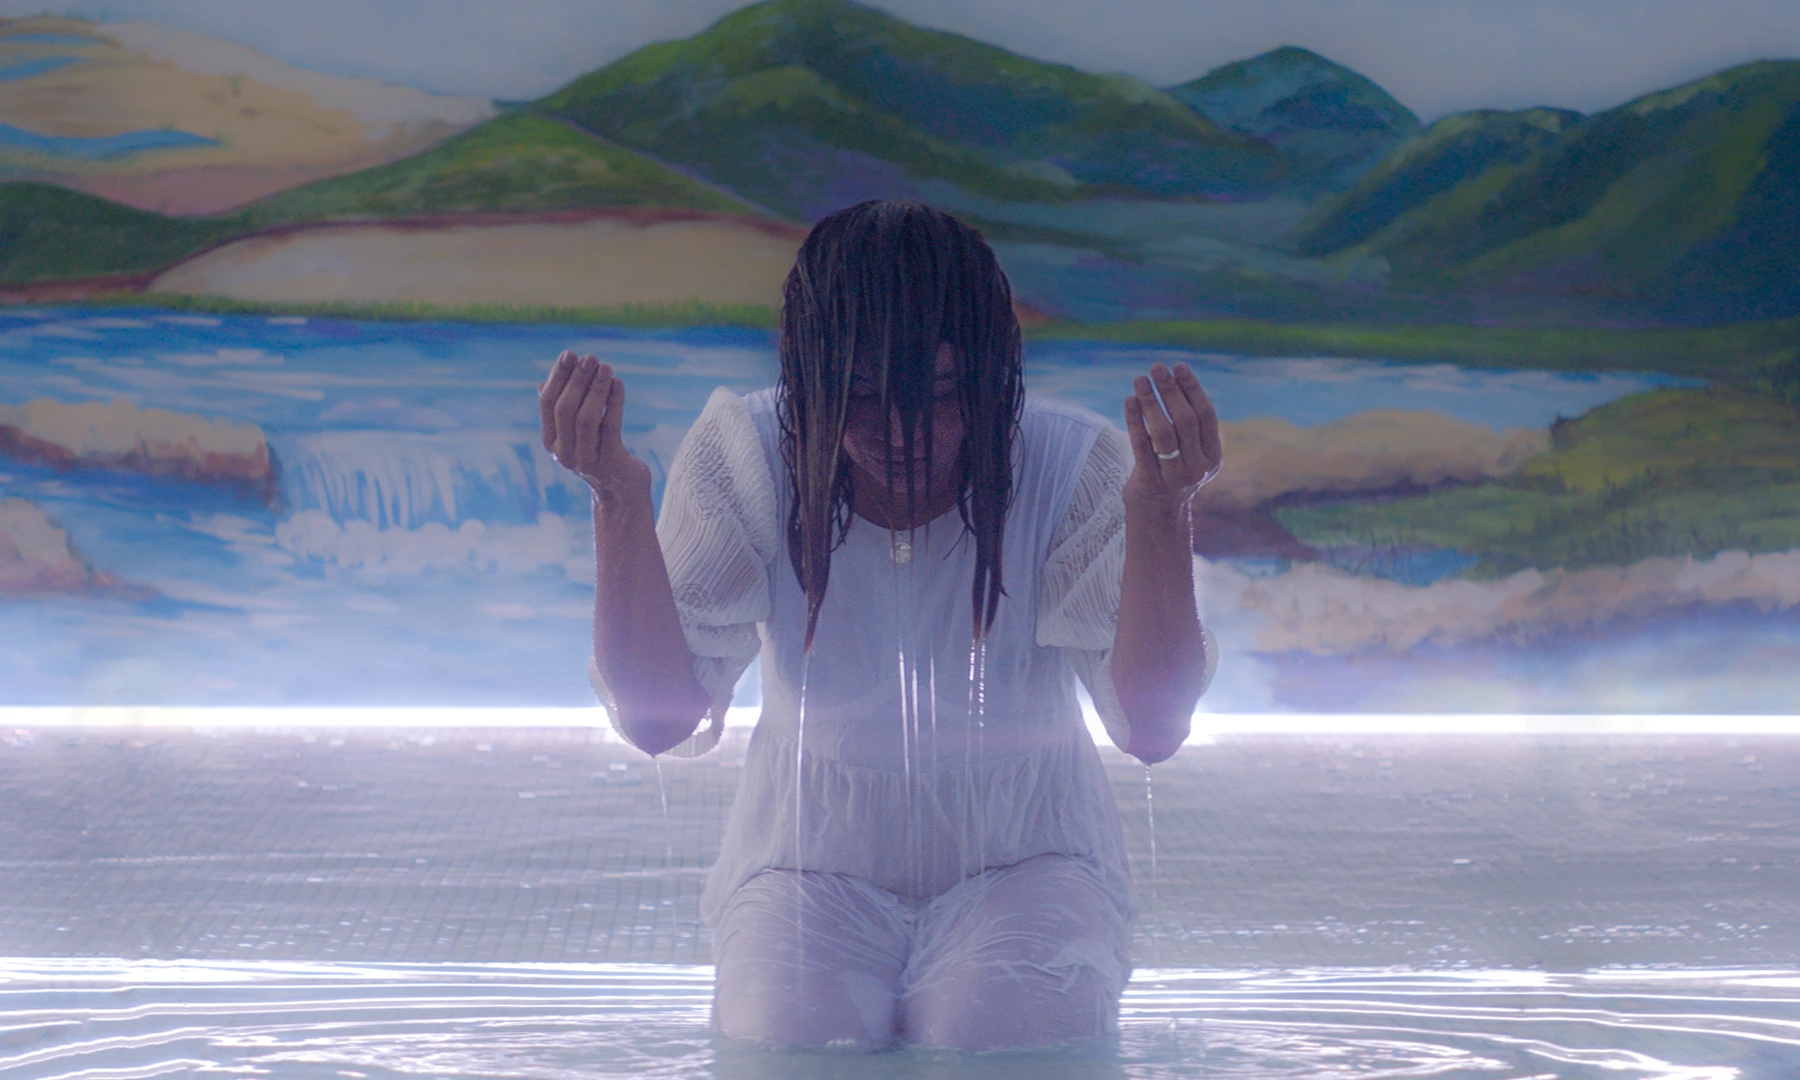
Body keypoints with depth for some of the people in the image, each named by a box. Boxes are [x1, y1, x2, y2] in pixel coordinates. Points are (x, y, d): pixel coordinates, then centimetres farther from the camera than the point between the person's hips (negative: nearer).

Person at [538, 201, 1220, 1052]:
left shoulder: (1073, 466, -14)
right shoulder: (744, 459, -12)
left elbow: (1152, 727, -21)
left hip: (1022, 860, 0)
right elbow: (658, 717, -18)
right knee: (785, 1030, -29)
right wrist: (618, 501, -30)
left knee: (1004, 1033, -30)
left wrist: (1160, 515, -35)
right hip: (815, 862, 0)